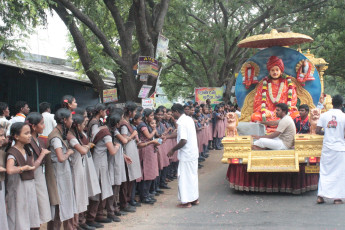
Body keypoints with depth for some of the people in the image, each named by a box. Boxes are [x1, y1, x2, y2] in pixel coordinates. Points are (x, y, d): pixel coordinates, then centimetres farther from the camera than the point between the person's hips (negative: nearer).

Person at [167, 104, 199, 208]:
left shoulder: (181, 123, -20)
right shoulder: (189, 119, 8)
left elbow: (183, 140, -26)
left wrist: (173, 150, -14)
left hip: (186, 154, -9)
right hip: (193, 152, 9)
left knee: (185, 177, 1)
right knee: (193, 175, 17)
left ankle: (186, 201, 7)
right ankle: (194, 198, 26)